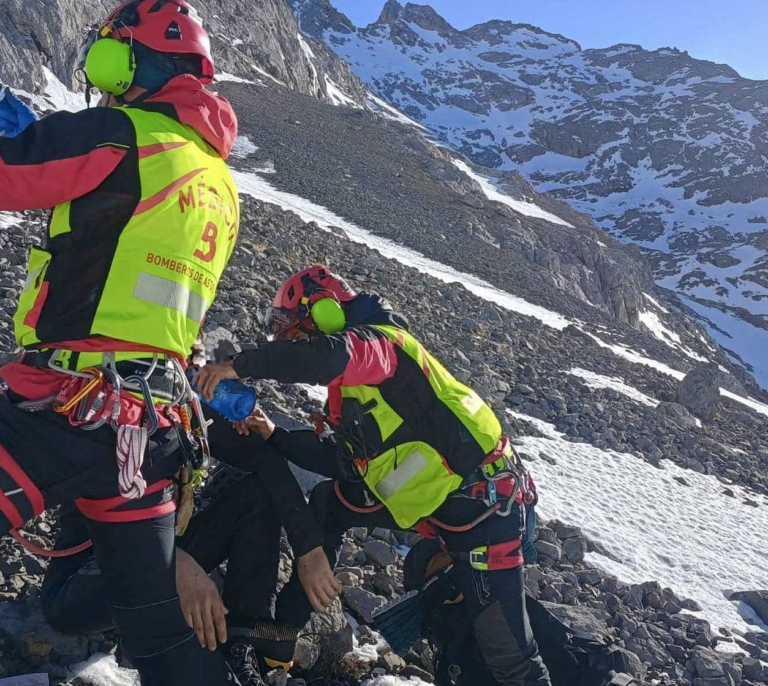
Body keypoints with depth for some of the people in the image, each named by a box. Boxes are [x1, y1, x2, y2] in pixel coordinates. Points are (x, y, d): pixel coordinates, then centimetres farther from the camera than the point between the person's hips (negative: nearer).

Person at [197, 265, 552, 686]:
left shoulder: (379, 340, -13)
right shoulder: (349, 390, 15)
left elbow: (328, 356, -35)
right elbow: (338, 460, 15)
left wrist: (239, 366, -29)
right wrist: (274, 437, 10)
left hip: (482, 498, -9)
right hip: (425, 500, 9)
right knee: (327, 502, 16)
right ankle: (285, 626, 23)